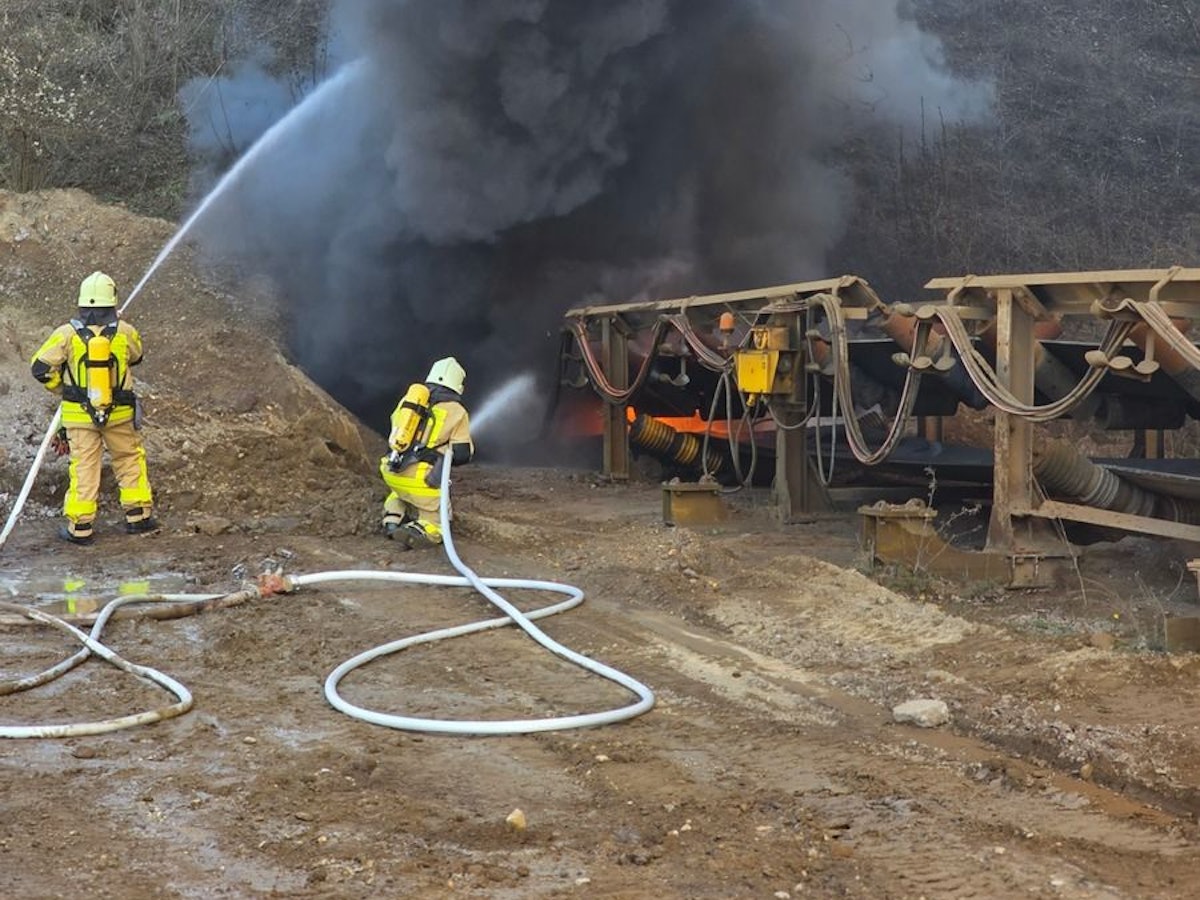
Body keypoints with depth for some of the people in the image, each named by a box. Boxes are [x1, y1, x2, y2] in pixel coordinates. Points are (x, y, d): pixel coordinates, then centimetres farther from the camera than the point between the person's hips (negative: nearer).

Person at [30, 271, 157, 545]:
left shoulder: (67, 334, -11)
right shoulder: (125, 332, -9)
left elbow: (40, 366, -6)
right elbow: (136, 356, 13)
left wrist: (61, 388, 10)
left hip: (79, 414, 0)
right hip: (119, 413, 0)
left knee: (83, 467, 6)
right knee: (130, 459, 17)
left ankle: (79, 527, 9)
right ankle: (138, 514, 19)